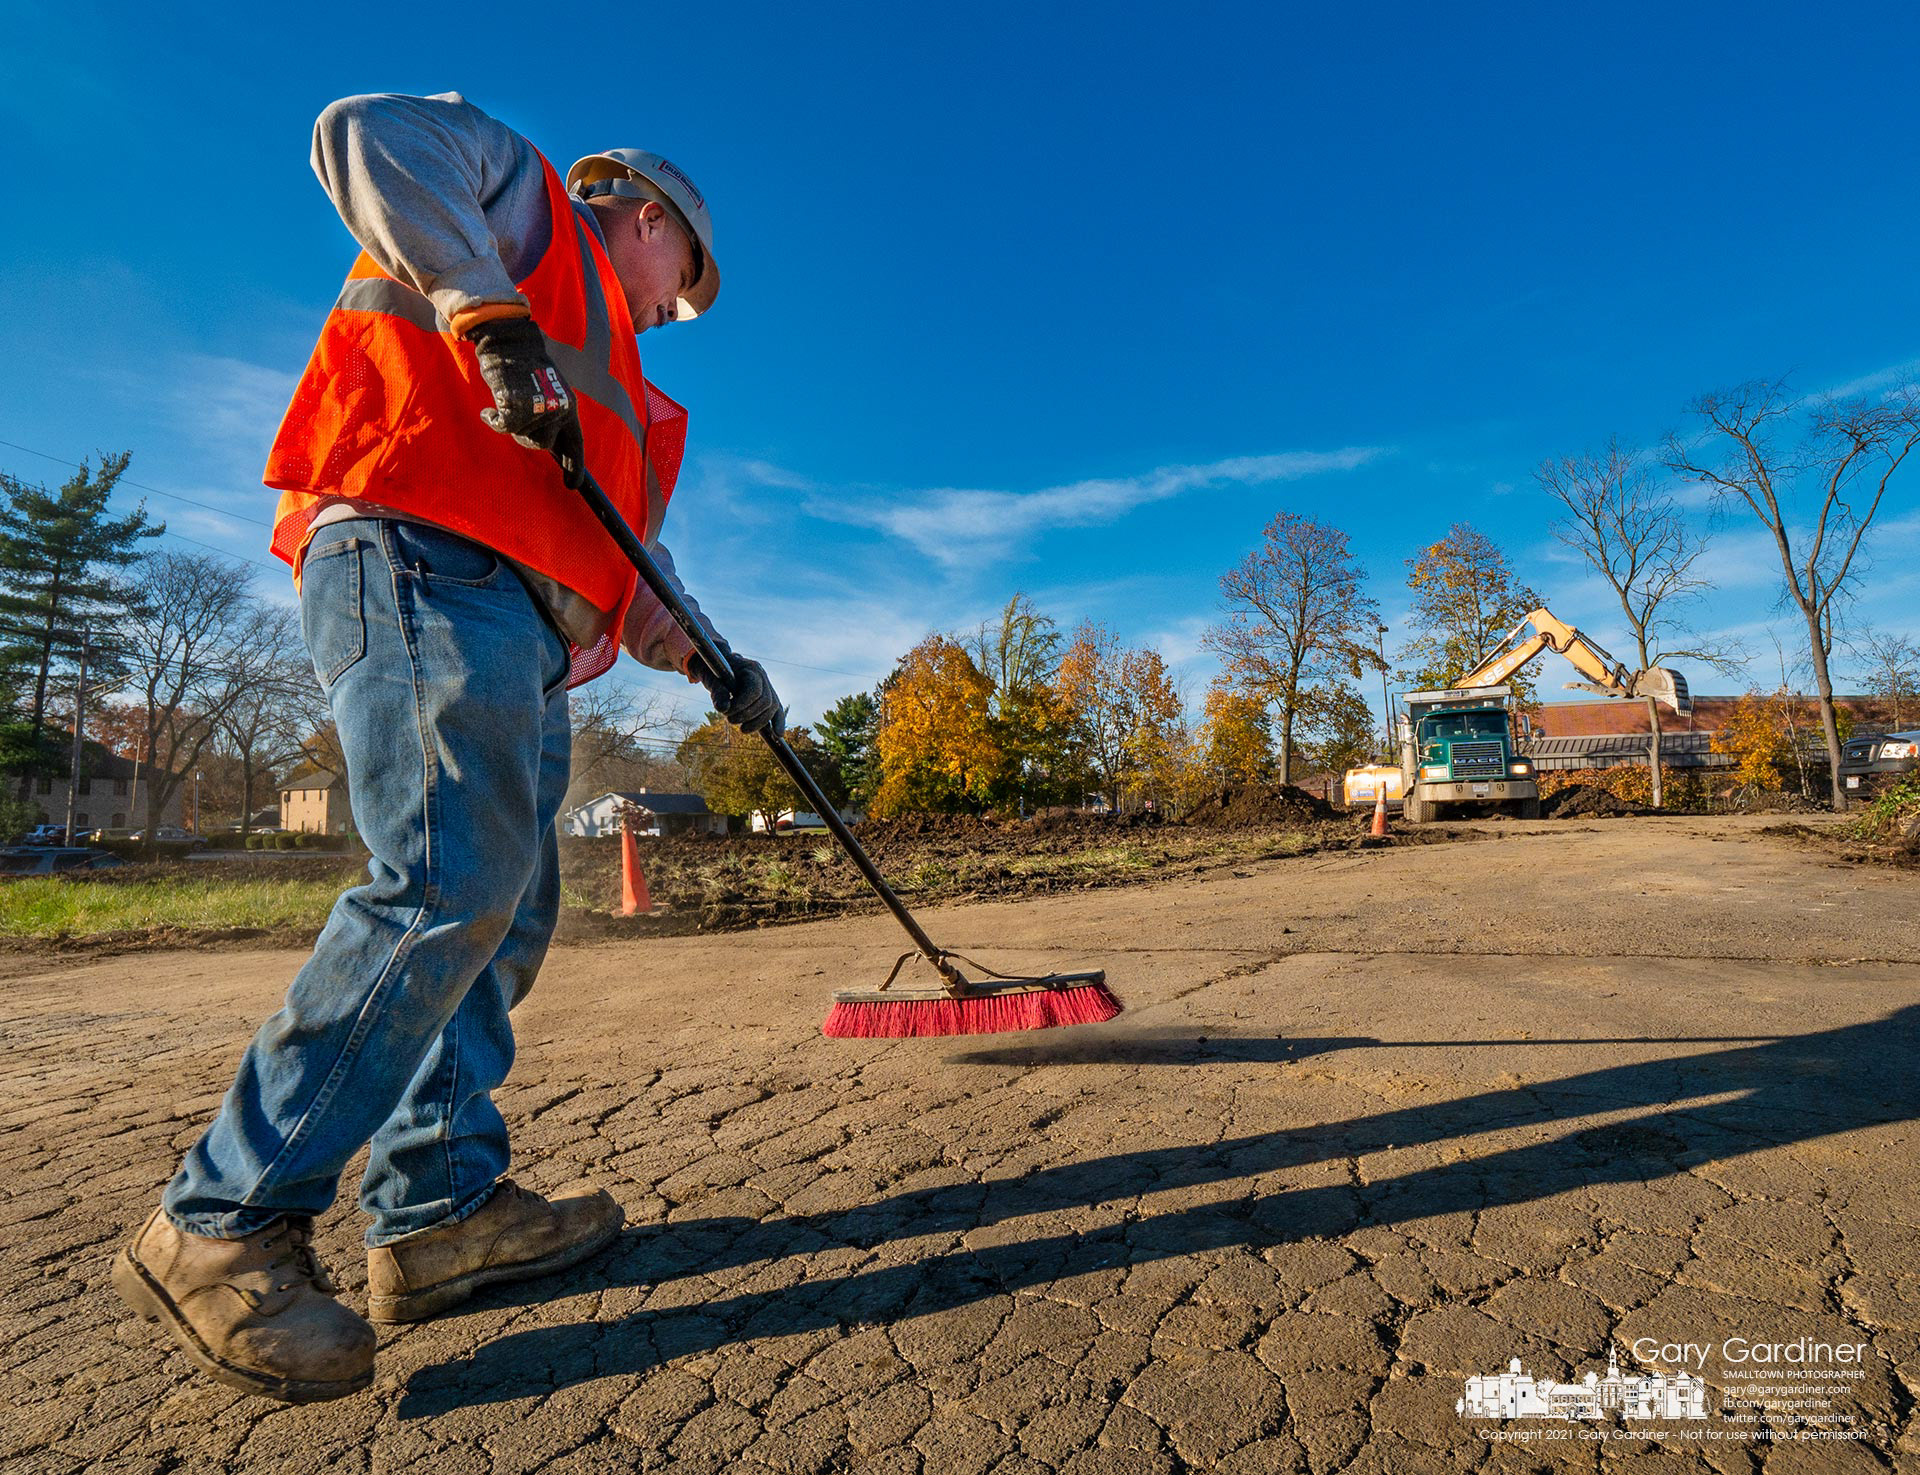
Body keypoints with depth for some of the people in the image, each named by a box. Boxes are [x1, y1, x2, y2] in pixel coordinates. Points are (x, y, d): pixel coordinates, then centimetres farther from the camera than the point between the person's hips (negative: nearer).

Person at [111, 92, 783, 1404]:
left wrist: (707, 654, 13)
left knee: (509, 915, 3)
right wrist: (489, 310, -13)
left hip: (529, 634, 9)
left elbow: (628, 551, 26)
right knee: (452, 888, -20)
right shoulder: (528, 195, 20)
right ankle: (220, 1230, -9)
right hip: (423, 567, -9)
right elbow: (365, 134, -1)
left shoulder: (617, 394, 36)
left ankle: (441, 1208, 9)